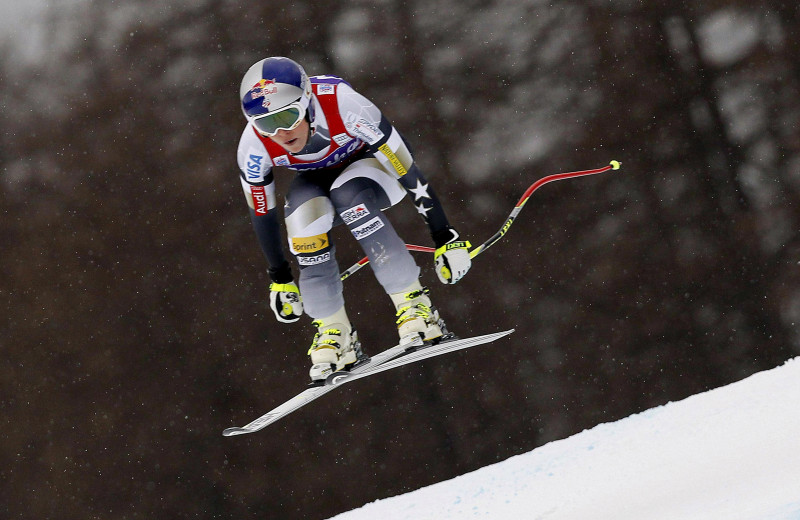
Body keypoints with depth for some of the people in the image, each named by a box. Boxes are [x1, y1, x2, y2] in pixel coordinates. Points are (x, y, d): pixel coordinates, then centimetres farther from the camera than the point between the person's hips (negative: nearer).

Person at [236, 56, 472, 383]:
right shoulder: (254, 147, -28)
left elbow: (408, 172, -30)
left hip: (369, 165, -3)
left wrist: (446, 239, -25)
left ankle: (414, 305, -28)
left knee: (349, 195, -35)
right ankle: (334, 333, -13)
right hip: (315, 181, 3)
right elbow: (262, 213, -9)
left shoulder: (344, 106, -39)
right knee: (303, 216, -29)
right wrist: (280, 279, 0)